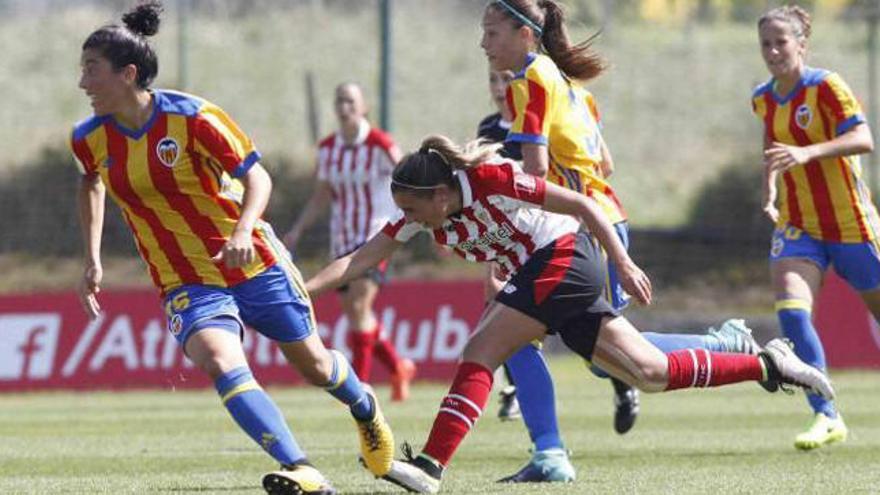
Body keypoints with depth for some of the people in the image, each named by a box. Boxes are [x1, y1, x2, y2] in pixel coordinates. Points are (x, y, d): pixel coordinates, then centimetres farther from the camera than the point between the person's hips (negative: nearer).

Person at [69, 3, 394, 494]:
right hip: (187, 284, 2)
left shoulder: (192, 117, -18)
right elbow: (91, 183, 20)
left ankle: (366, 408, 51)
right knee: (219, 361, -29)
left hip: (253, 264, -2)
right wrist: (93, 261, 14)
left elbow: (258, 177, -14)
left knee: (313, 364, 14)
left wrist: (243, 232, -32)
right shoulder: (90, 139, -5)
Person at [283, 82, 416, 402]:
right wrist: (297, 231, 7)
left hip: (376, 235, -6)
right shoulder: (327, 148, 8)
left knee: (358, 306, -19)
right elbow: (321, 197, 15)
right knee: (354, 312, 8)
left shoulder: (380, 145, -9)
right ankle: (399, 368, 29)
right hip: (342, 240, 6)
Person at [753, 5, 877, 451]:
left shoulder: (825, 87, -13)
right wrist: (770, 193, 9)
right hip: (797, 226, 4)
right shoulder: (763, 100, 6)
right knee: (791, 311, -20)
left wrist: (808, 153, -37)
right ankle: (827, 418, -20)